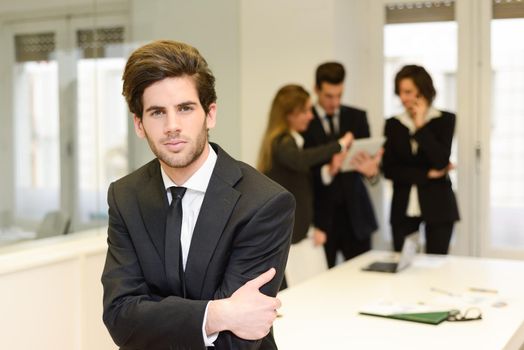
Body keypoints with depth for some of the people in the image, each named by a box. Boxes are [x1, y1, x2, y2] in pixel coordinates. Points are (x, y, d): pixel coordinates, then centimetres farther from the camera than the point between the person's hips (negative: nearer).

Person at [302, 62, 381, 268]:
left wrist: (371, 168, -22)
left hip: (354, 210, 3)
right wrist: (326, 171, -28)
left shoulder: (357, 117, 9)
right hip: (321, 212, -3)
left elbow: (368, 155, 2)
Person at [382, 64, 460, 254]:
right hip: (403, 208, 2)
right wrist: (427, 174, -8)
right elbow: (389, 170, -2)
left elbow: (441, 162, -13)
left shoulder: (445, 119, 0)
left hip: (437, 206, -2)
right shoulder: (393, 124, 6)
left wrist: (420, 126, -12)